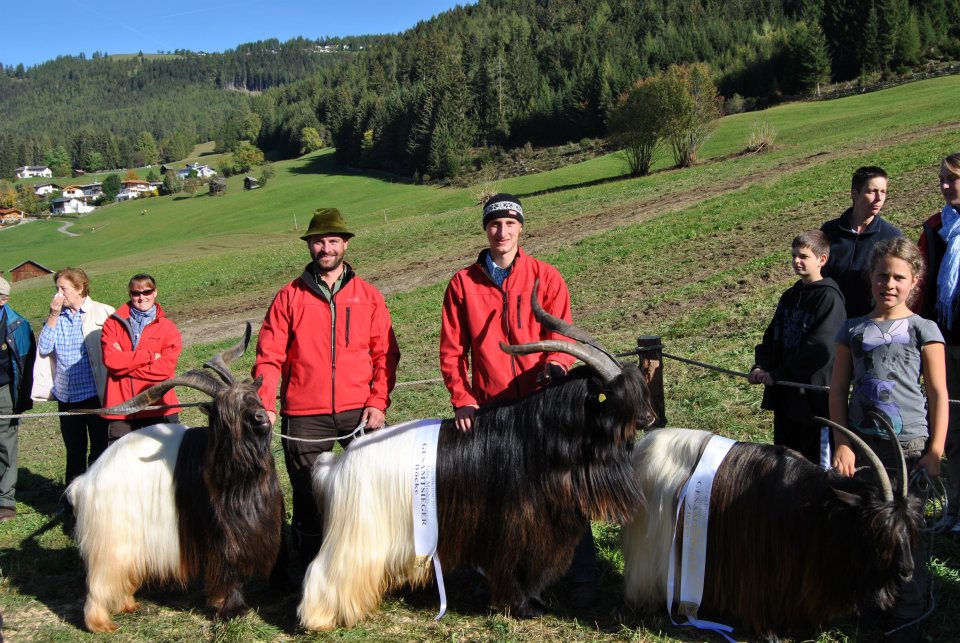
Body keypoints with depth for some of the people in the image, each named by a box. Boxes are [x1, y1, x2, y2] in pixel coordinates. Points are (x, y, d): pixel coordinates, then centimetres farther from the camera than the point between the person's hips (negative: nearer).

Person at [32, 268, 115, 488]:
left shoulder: (103, 313, -6)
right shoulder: (57, 317, 8)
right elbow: (44, 349, -1)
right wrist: (53, 316, -8)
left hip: (95, 394, -5)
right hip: (66, 396, 5)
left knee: (99, 450, 4)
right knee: (74, 451, 16)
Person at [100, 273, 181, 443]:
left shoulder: (168, 327, 4)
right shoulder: (113, 323, 8)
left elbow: (166, 367, -8)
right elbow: (110, 358, -8)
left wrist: (125, 364, -9)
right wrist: (149, 356, -10)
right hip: (120, 409, 1)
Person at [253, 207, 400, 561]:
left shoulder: (368, 295, 8)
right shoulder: (289, 297, 6)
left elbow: (385, 354, 4)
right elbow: (269, 356, 0)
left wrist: (378, 402, -6)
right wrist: (264, 405, -12)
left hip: (359, 412, 1)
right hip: (304, 416, 0)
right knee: (307, 495, 7)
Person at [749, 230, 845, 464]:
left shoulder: (829, 296, -12)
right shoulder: (789, 296, 13)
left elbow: (821, 348, -20)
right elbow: (773, 336, 15)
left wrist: (779, 374, -16)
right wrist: (761, 367, -3)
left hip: (814, 394, -8)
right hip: (784, 392, 8)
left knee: (816, 460, 0)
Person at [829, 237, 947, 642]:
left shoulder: (922, 330, 0)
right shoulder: (853, 330, 7)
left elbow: (938, 394, -1)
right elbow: (838, 389, 6)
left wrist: (935, 452, -7)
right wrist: (842, 443, -3)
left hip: (910, 447, -2)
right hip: (862, 445, 2)